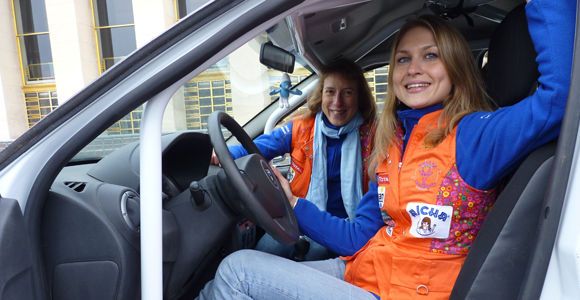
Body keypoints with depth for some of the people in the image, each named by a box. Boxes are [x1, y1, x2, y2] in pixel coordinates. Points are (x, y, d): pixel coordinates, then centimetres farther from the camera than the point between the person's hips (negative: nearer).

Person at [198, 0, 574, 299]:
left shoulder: (472, 135, -12)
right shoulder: (393, 146, 7)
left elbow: (558, 94, -33)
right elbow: (358, 238, 8)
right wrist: (293, 204, 0)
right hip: (363, 270, 6)